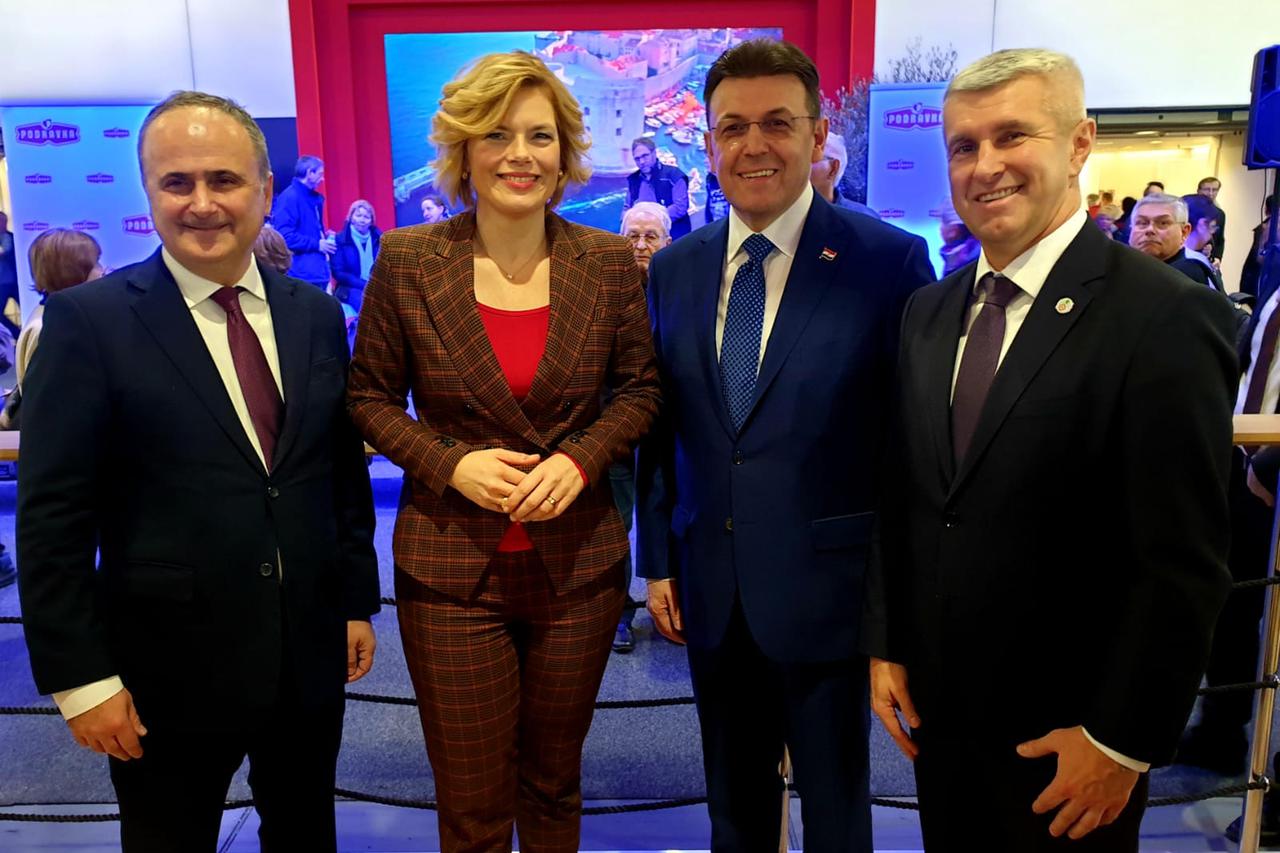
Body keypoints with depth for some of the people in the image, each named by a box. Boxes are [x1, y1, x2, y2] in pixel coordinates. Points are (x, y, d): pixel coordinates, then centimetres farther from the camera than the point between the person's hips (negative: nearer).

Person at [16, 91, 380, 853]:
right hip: (168, 666, -3)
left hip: (310, 653, 4)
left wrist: (358, 601, 9)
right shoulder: (89, 320, -9)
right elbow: (53, 517, -10)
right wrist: (80, 677, -11)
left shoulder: (316, 314, 3)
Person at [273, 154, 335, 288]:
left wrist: (324, 236, 8)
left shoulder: (315, 198, 17)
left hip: (319, 272, 9)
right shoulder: (290, 197, -11)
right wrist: (317, 244, -15)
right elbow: (284, 235, -20)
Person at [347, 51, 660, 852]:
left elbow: (640, 387, 5)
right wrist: (450, 463, -14)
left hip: (580, 565, 2)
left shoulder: (609, 262, -2)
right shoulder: (407, 261, -5)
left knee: (554, 782, 21)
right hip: (452, 568, -1)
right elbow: (371, 397, 2)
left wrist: (582, 458, -13)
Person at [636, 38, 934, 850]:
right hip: (711, 592, 4)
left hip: (826, 591, -4)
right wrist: (659, 559, 7)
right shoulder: (674, 268, 4)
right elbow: (661, 426, 8)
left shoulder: (891, 260, -11)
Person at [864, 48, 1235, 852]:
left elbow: (1184, 565, -16)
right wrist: (885, 645, 4)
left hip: (1067, 736, -5)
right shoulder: (928, 311, 3)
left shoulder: (1167, 318, -16)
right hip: (935, 708, 5)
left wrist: (1120, 740, -14)